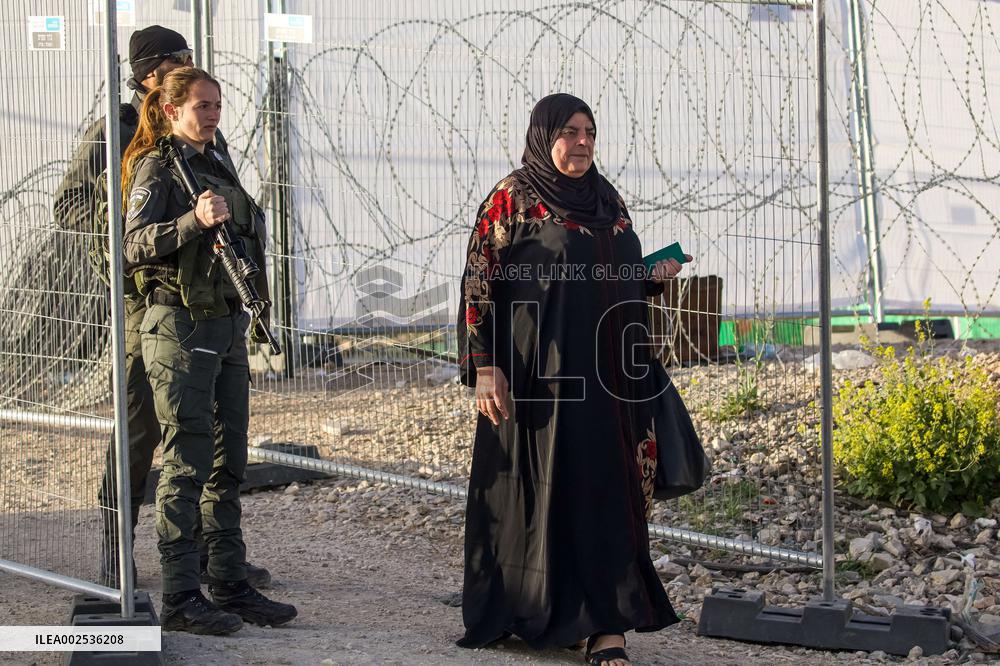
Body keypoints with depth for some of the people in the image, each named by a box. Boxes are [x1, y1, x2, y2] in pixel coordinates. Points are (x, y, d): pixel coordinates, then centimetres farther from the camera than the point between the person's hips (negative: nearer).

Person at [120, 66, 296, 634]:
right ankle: (180, 599, -2)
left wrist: (251, 298, 16)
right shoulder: (156, 168, -7)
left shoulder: (220, 165, 16)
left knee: (229, 462, 10)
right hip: (182, 327, -8)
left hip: (228, 324, 8)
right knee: (187, 465, -6)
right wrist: (194, 221, -27)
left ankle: (231, 585, 16)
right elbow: (134, 245, -17)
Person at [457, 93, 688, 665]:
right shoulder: (511, 199, -4)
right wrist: (485, 366, -15)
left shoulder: (609, 201, 14)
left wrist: (654, 277, 2)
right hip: (540, 374, -5)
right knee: (545, 488, -3)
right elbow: (480, 282, -8)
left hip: (607, 379, 6)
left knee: (607, 491, 2)